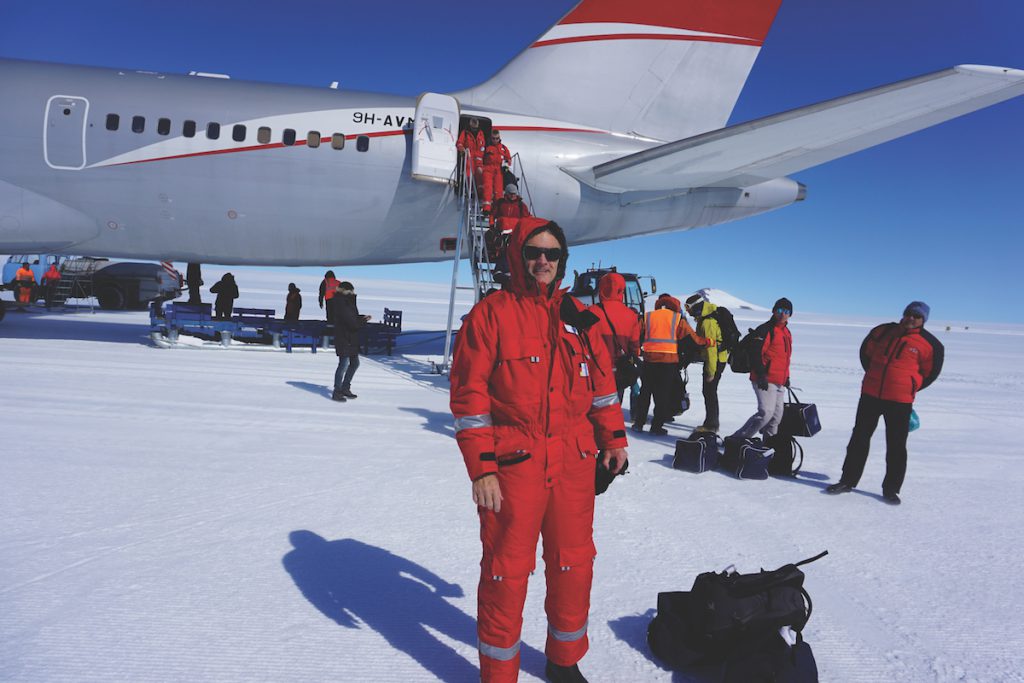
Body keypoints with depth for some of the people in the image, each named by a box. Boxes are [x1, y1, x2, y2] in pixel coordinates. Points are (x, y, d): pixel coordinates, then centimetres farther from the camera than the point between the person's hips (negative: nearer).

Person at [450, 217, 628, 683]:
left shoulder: (577, 317, 10)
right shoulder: (491, 314, -5)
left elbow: (601, 379, 17)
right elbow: (469, 396, -9)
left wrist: (612, 438, 12)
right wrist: (481, 468, -12)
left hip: (574, 465, 5)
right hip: (513, 466, -4)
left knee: (574, 565, 15)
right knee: (507, 573, 6)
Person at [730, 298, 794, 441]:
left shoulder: (786, 332, 19)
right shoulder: (765, 329, -10)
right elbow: (756, 353, -17)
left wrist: (786, 376, 24)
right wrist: (761, 375, -23)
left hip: (780, 382, 9)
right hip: (765, 380, -9)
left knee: (777, 414, 9)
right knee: (766, 412, -16)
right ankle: (738, 438, -9)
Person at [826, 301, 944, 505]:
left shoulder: (929, 344, -3)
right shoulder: (883, 331, 5)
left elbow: (929, 372, 8)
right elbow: (866, 352, 21)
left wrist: (909, 388, 8)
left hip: (900, 401, -3)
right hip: (870, 395, 3)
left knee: (896, 446, 3)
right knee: (859, 438, 8)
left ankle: (891, 488, 14)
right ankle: (848, 480, 17)